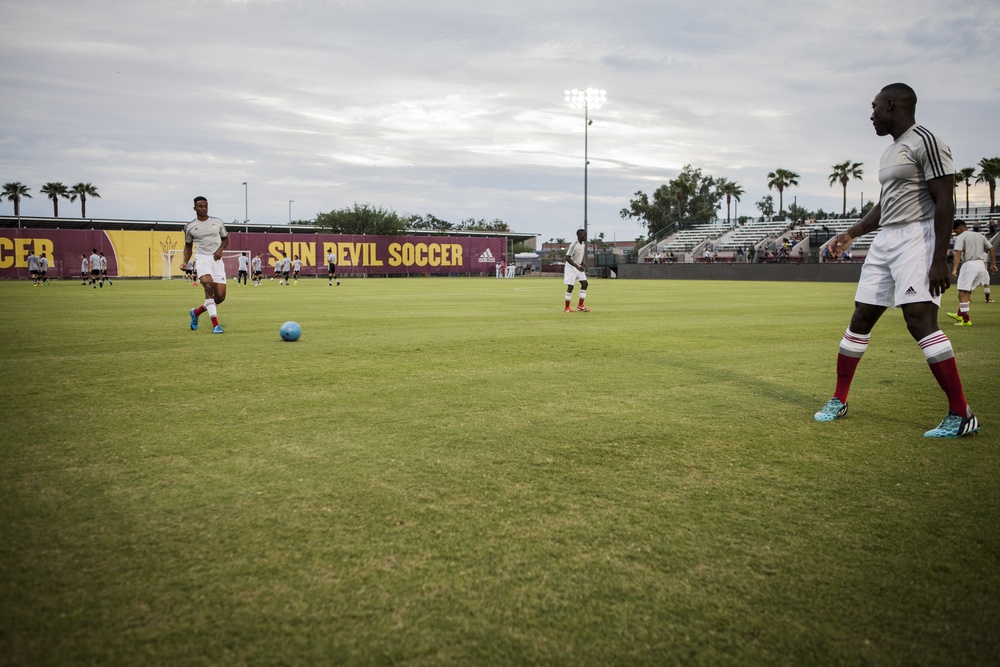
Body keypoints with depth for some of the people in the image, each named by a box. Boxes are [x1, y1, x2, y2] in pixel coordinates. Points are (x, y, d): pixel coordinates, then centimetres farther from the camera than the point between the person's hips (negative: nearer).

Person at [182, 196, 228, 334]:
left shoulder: (217, 222, 8)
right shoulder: (190, 227, 6)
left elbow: (225, 239, 18)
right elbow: (188, 246, 17)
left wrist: (221, 249, -3)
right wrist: (185, 262, 2)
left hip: (216, 259, 2)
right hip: (202, 258, -2)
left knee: (220, 296, -5)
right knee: (208, 286, -28)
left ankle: (196, 312, 24)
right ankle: (215, 325, -26)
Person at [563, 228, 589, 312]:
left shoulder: (583, 245, 6)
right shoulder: (573, 245, -21)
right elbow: (567, 258, -24)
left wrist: (583, 264, 2)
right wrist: (577, 266, -30)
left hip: (578, 267, 8)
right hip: (571, 268, -8)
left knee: (584, 283, -1)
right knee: (570, 286, -5)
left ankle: (580, 305, 6)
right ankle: (567, 307, 4)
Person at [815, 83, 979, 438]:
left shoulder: (925, 142, -9)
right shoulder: (890, 152, 19)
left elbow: (944, 202, -15)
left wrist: (939, 259, -21)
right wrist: (852, 233, 23)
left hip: (916, 238, -9)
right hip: (885, 239, 9)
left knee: (919, 317, -22)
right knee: (861, 318, 9)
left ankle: (961, 414, -16)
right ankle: (839, 400, 20)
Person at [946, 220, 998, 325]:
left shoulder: (961, 237, -2)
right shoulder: (979, 235, 18)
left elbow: (958, 253, -16)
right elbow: (992, 249, 16)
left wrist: (954, 269, -23)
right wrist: (993, 264, 21)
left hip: (969, 265, -8)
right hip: (981, 264, 8)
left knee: (963, 292, -6)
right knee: (968, 291, 19)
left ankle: (966, 320, -10)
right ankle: (960, 314, 26)